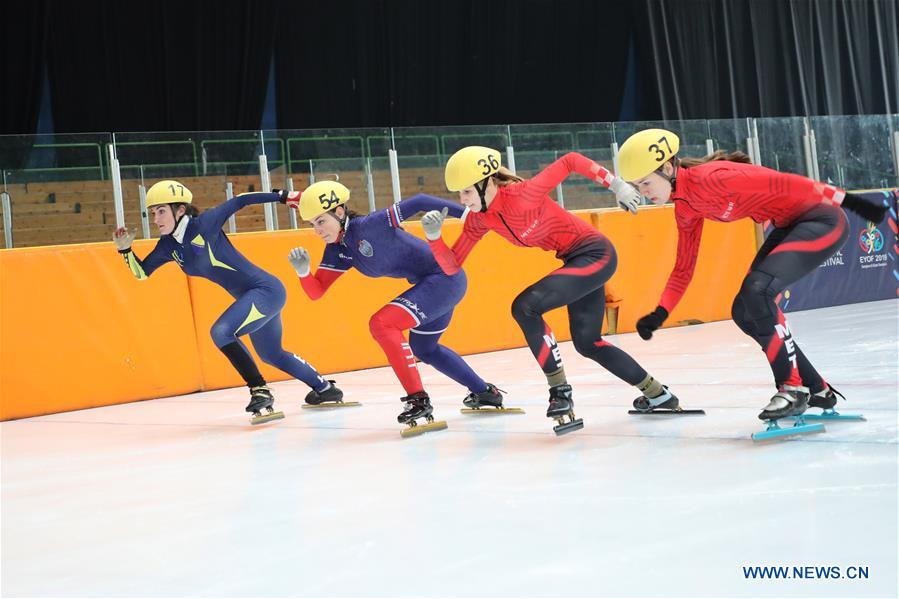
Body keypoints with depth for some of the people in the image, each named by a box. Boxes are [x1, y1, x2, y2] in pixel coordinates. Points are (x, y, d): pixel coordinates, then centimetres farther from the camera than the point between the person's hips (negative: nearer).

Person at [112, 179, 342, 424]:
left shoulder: (204, 224, -18)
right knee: (272, 355, 26)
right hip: (252, 298, 10)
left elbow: (239, 201, -11)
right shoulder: (169, 245, 2)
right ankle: (325, 389, 46)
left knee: (221, 332, -27)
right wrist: (125, 249, -6)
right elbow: (141, 273, 10)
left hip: (266, 290, -10)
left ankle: (260, 392, -19)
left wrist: (281, 196, -10)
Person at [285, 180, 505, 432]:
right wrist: (302, 270, -19)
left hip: (445, 277, -10)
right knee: (423, 348, 28)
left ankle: (418, 400, -18)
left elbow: (417, 203, -23)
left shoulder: (368, 225, -22)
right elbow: (316, 291, 2)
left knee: (381, 323, -21)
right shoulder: (338, 249, 2)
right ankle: (485, 392, 44)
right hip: (430, 284, 10)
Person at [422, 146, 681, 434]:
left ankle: (560, 392, -13)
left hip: (596, 253, -10)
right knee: (586, 343, 18)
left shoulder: (522, 195, -26)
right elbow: (451, 266, -1)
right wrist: (434, 236, -17)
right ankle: (658, 394, 33)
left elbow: (570, 161, -19)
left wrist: (616, 185, -17)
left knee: (524, 306, -22)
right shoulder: (478, 219, -2)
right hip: (577, 261, 10)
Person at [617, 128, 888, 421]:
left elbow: (785, 184, -25)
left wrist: (847, 200, -25)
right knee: (745, 312, 4)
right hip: (791, 227, 10)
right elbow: (684, 267, 14)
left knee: (756, 289, -25)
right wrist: (660, 313, 4)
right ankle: (817, 390, 15)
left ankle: (792, 387, -13)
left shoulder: (710, 178, -24)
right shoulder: (686, 207, 5)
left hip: (822, 220, -10)